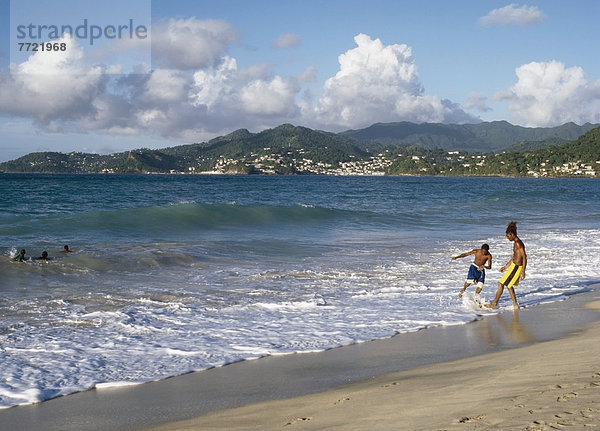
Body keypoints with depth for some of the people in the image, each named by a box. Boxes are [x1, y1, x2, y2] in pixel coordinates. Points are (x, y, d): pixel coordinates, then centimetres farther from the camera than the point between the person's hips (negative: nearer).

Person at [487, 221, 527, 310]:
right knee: (509, 285, 21)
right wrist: (506, 266, 28)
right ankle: (515, 305, 25)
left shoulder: (518, 243, -18)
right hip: (514, 265, 10)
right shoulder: (515, 243, 13)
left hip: (517, 267, -10)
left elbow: (524, 257, -22)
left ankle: (494, 304, 4)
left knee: (501, 284, -4)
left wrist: (523, 271, -26)